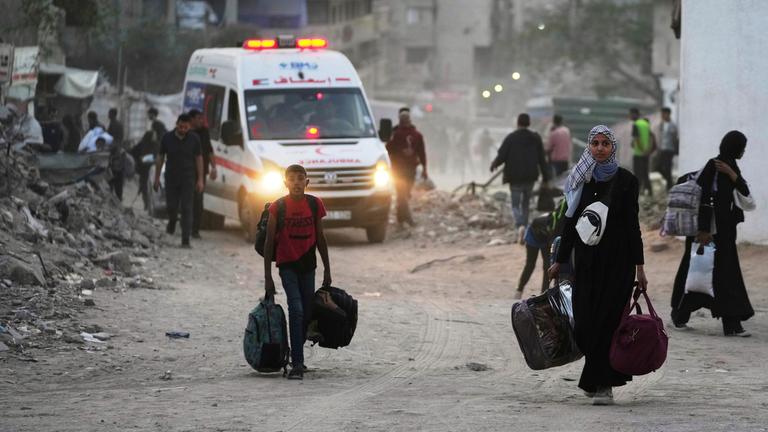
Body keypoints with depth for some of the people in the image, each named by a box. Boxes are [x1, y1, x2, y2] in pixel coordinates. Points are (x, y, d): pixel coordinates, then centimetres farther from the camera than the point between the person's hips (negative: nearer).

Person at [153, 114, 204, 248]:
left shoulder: (194, 139, -2)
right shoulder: (167, 138, -1)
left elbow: (199, 159, 3)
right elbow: (160, 158, 5)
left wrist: (200, 179, -2)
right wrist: (157, 177, 4)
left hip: (188, 178, -1)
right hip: (171, 178, 1)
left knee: (187, 209, -7)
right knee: (172, 206, 4)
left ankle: (185, 241, -8)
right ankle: (172, 222, 41)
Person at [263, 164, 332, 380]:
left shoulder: (314, 204, 1)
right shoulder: (277, 207, -7)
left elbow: (320, 238, 10)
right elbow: (269, 242, -3)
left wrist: (327, 270, 11)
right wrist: (267, 276, -5)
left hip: (308, 265, 4)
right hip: (287, 264, -4)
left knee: (307, 313, 9)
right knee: (296, 309, -16)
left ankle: (296, 354, 29)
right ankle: (297, 364, -18)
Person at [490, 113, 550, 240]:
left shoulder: (510, 138, -10)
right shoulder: (535, 138, 0)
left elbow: (501, 156, -10)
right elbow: (542, 159, 1)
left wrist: (494, 164, 13)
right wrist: (545, 178, 6)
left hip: (515, 177, -3)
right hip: (530, 176, 3)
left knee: (516, 204, 1)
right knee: (526, 202, 20)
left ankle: (520, 226, -24)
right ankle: (524, 227, 25)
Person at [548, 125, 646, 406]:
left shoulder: (625, 181, -2)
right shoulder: (580, 179, 7)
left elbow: (632, 224, -2)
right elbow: (570, 222, 11)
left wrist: (639, 267, -5)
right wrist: (560, 261, 10)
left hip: (617, 259, -3)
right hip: (586, 258, 3)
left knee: (607, 320, -6)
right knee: (584, 322, 0)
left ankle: (603, 385, 0)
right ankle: (598, 379, 21)